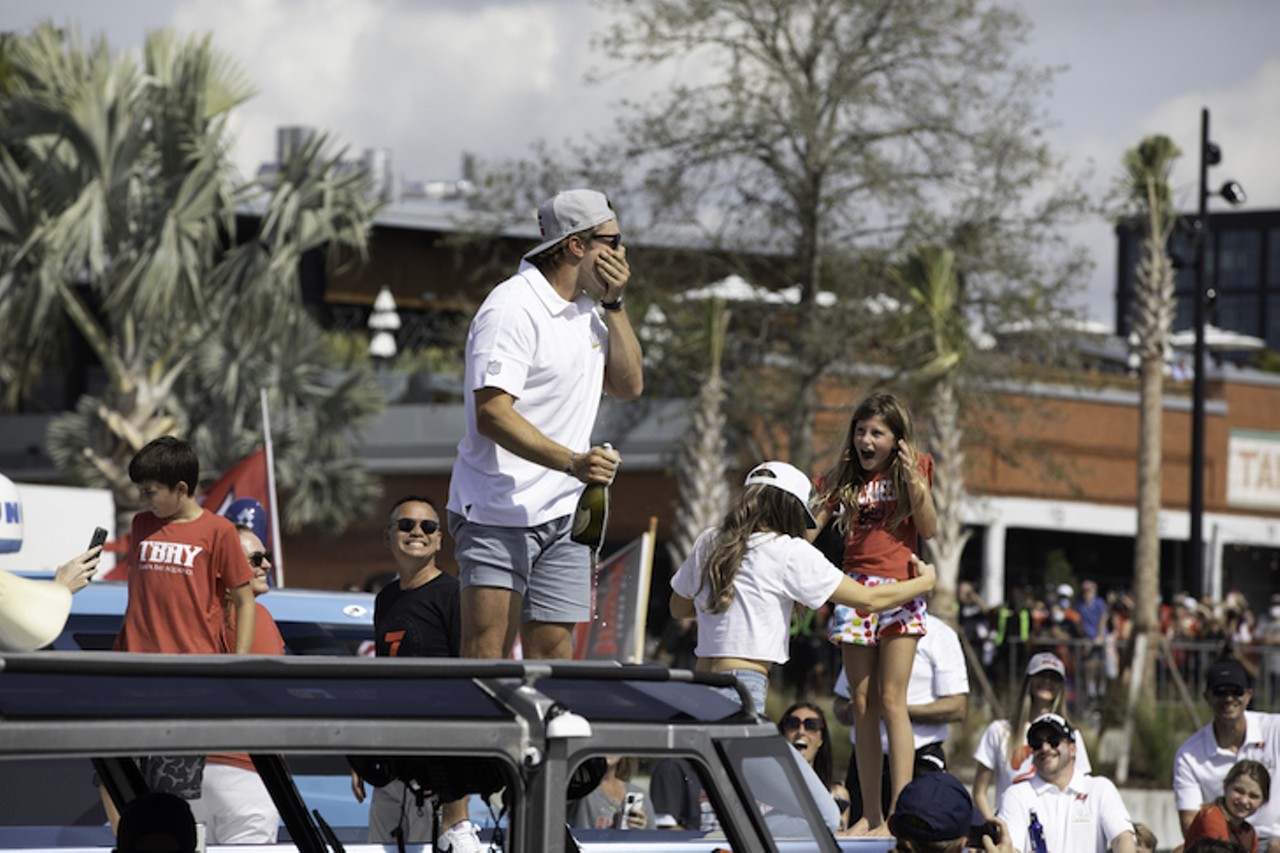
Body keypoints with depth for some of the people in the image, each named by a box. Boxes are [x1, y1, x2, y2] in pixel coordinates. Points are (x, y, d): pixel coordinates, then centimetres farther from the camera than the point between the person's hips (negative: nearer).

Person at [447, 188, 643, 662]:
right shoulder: (511, 309, -14)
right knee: (485, 661, -15)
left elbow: (628, 386, 17)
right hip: (498, 513, -8)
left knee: (552, 656, 2)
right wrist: (573, 462, -31)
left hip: (564, 514, 8)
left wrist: (614, 306, 6)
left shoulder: (588, 310, 14)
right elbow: (492, 414, -21)